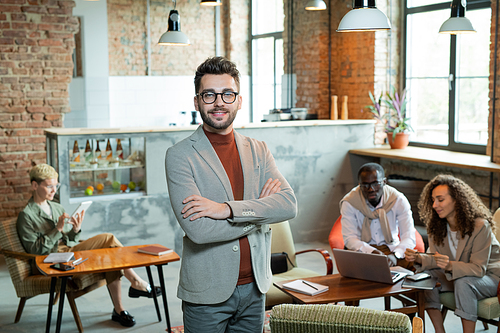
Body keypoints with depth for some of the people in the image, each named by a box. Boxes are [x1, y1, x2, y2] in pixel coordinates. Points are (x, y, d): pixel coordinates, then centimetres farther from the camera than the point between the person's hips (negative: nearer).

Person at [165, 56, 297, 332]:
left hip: (254, 288, 4)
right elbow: (197, 229, -20)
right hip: (207, 294, -4)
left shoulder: (257, 150, 6)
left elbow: (289, 205, -8)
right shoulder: (179, 156, -9)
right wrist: (260, 209, -11)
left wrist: (228, 209, -21)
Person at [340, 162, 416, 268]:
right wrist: (372, 252, -35)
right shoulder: (349, 203, -11)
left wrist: (395, 255, -37)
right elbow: (349, 239, -14)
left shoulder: (398, 200, -8)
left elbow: (409, 237, -14)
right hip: (362, 250, -1)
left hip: (390, 248, 1)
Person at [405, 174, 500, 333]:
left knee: (463, 282, -36)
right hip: (456, 275, 6)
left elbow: (478, 268, -27)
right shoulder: (437, 225, -5)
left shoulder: (480, 226, -24)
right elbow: (435, 258, -3)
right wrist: (419, 258, -26)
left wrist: (450, 266, -45)